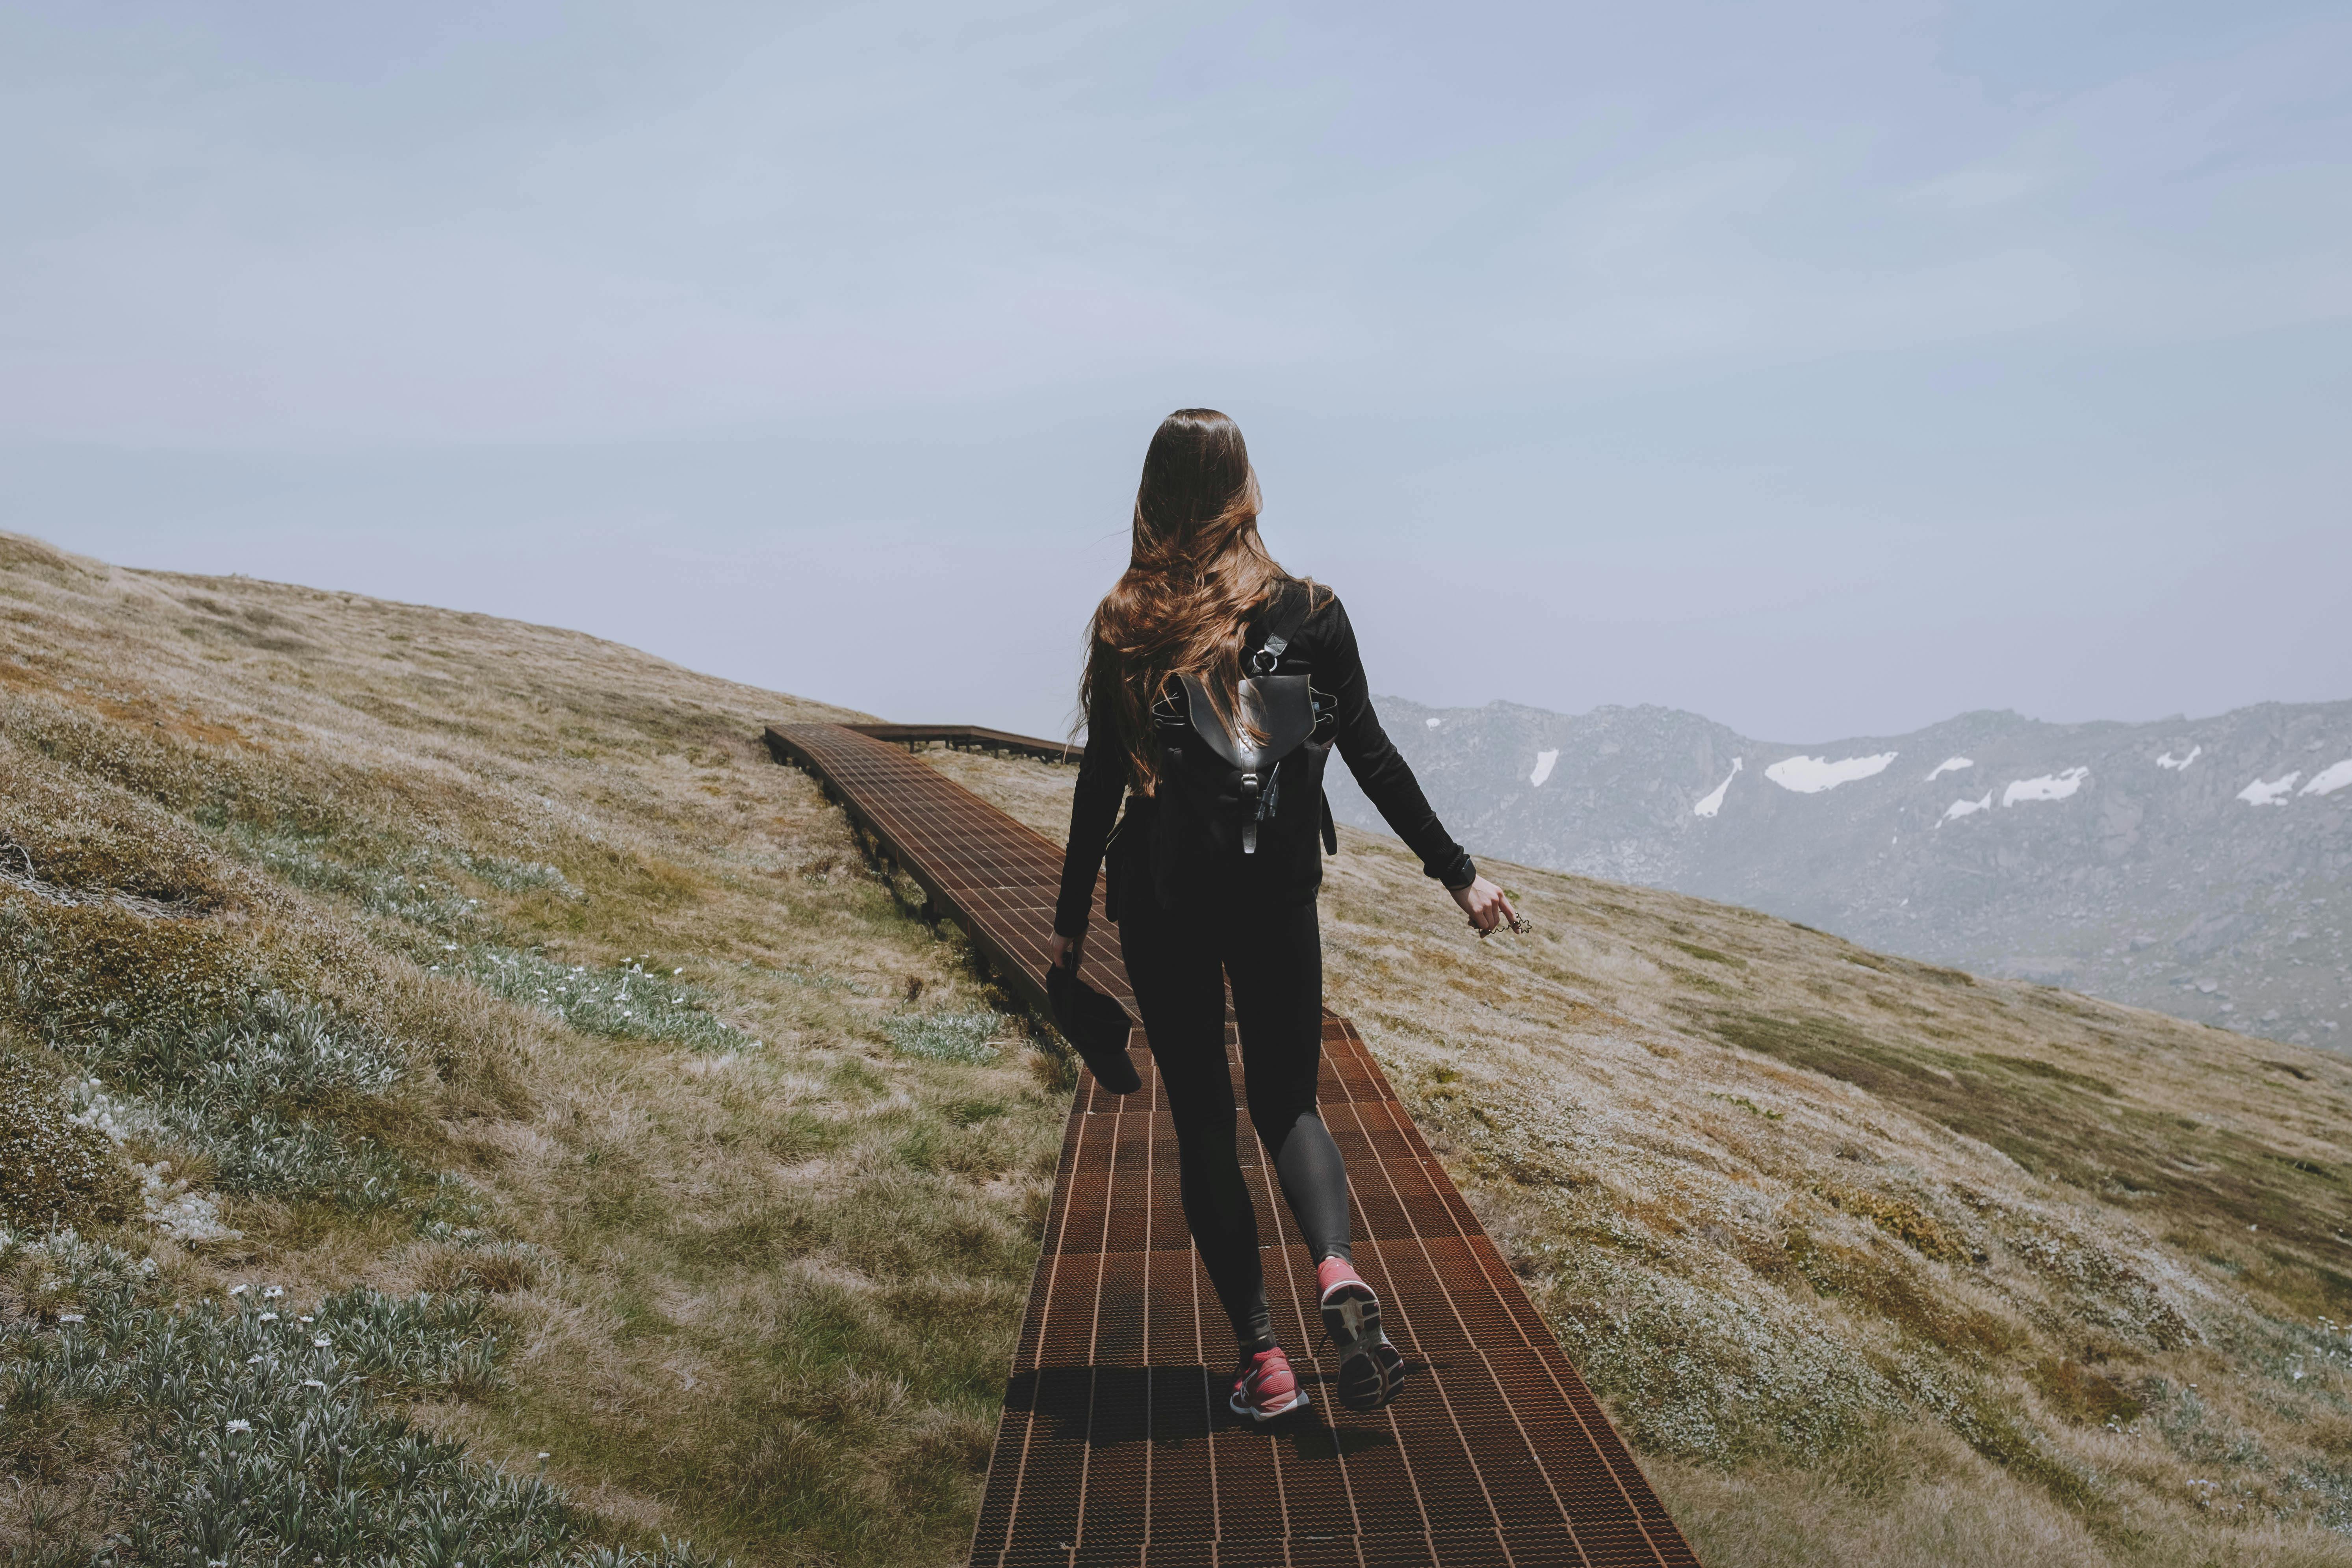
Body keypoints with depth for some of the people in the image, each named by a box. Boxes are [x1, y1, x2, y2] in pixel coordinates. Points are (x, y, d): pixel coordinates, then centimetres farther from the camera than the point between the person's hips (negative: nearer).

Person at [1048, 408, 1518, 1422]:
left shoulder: (1127, 627, -4)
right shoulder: (1309, 613, -2)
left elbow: (1101, 781, -2)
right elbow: (1372, 757, -1)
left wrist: (1070, 918, 6)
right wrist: (1458, 874, 7)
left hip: (1160, 900, -1)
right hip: (1276, 894, 1)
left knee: (1202, 1121, 9)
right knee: (1287, 1102, 14)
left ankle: (1261, 1357, 4)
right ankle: (1337, 1271, -16)